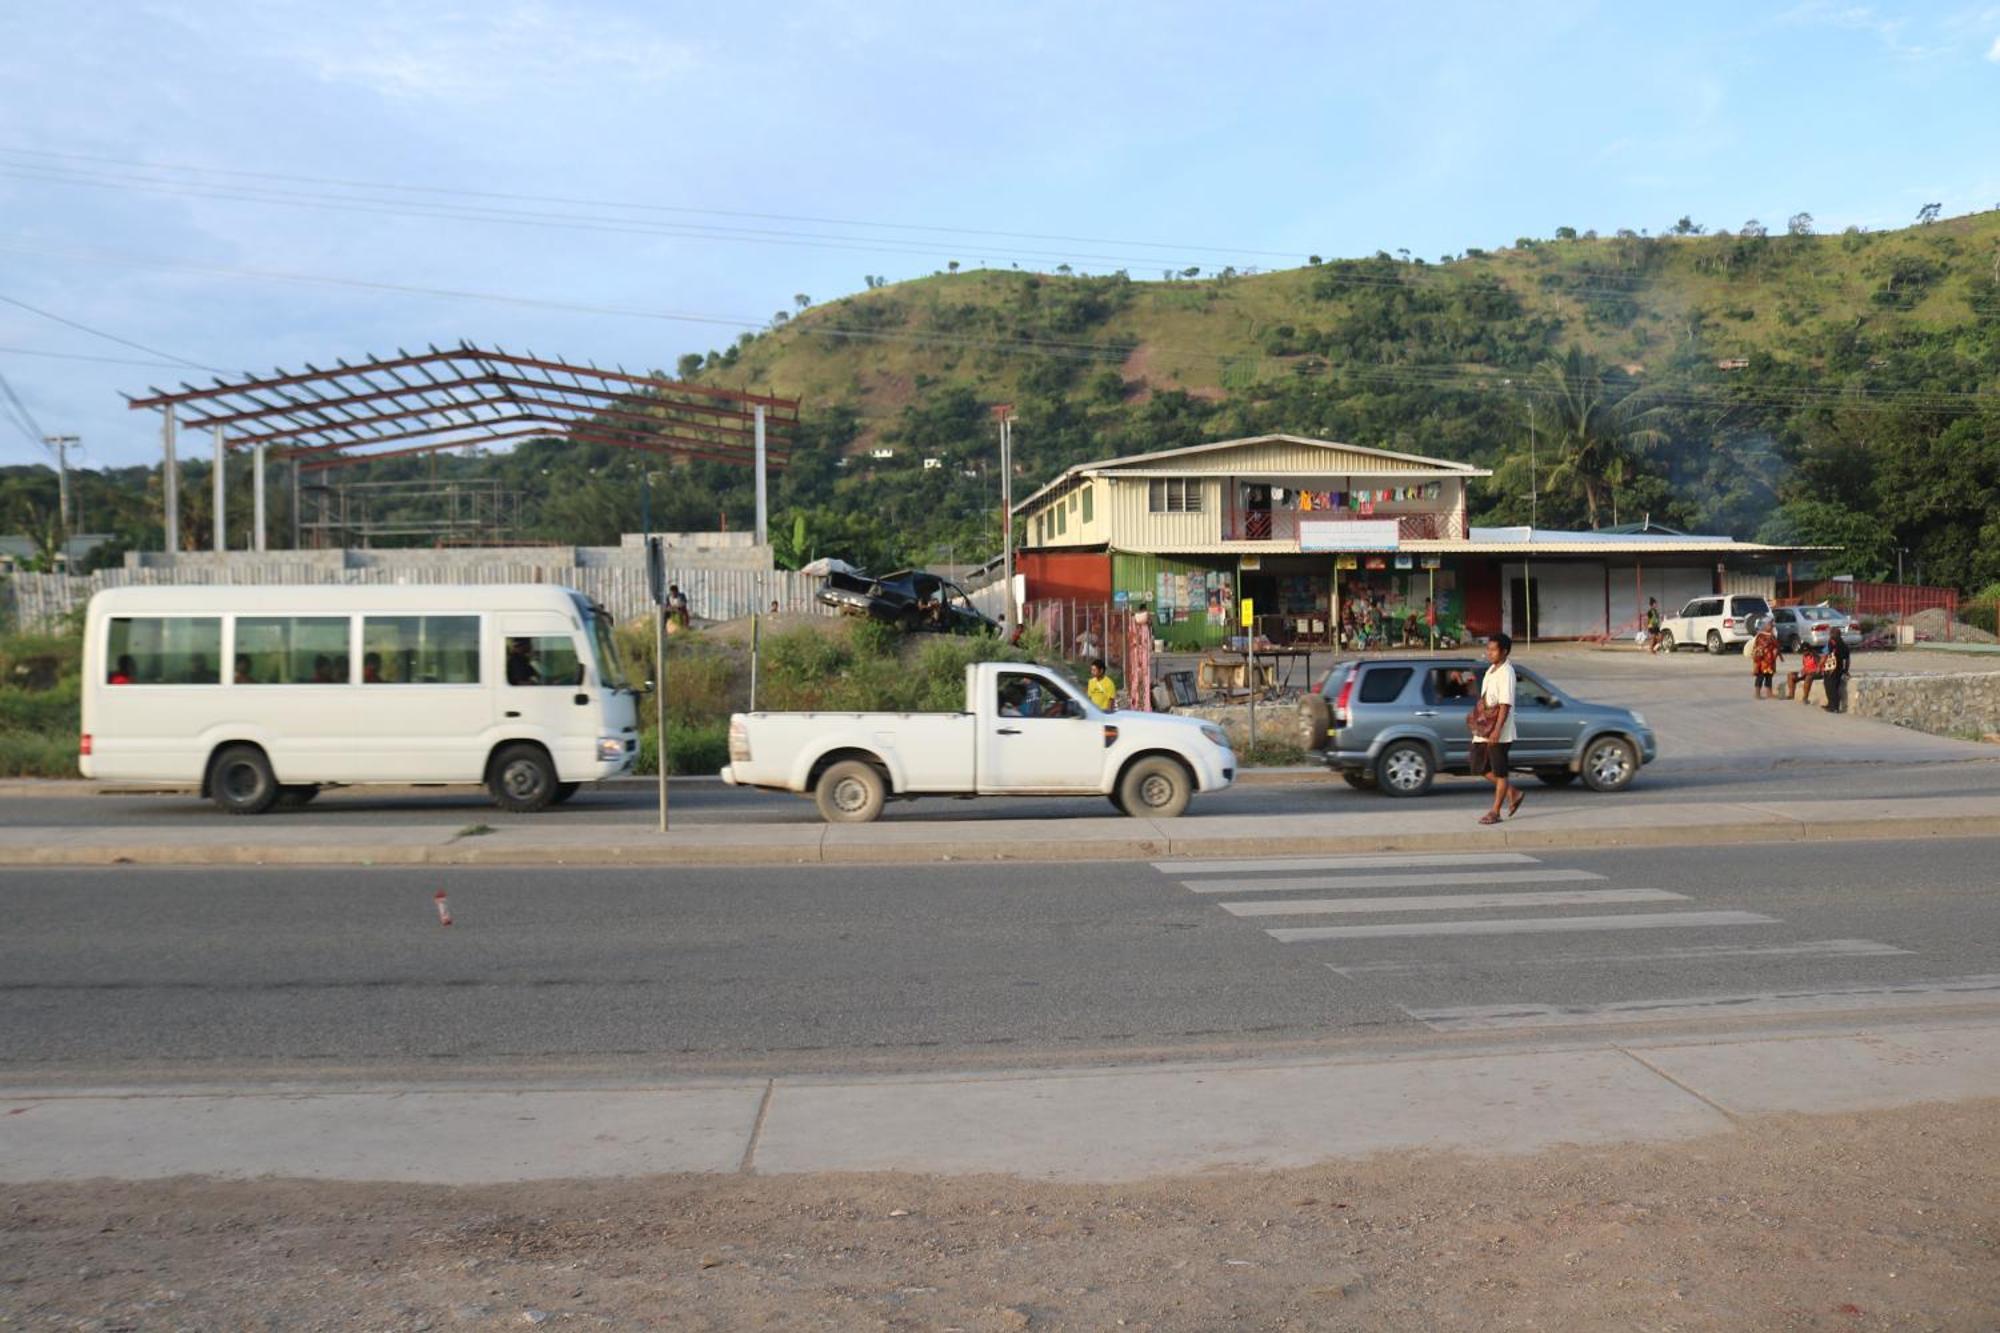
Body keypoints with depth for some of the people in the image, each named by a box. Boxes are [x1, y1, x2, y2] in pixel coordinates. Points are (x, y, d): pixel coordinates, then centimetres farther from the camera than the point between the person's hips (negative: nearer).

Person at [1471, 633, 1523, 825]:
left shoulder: (1506, 672, -13)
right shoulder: (1491, 670, 14)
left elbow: (1505, 704, -19)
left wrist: (1496, 730, -24)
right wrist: (1477, 721, 20)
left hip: (1499, 732, -9)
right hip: (1483, 730, 9)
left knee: (1499, 772, 1)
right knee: (1480, 768, 11)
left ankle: (1495, 812, 7)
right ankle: (1514, 793, 24)